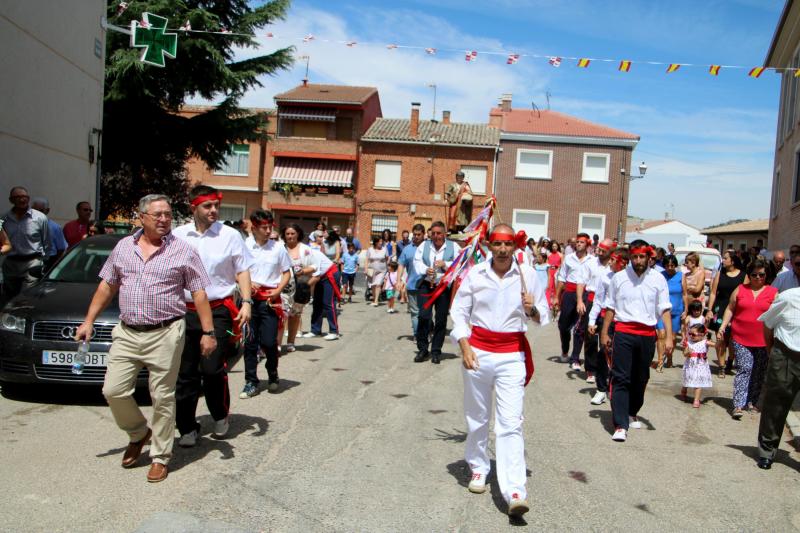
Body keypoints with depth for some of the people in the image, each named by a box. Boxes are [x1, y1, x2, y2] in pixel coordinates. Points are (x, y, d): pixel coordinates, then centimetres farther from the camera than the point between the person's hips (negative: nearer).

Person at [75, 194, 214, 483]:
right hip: (126, 333, 4)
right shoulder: (123, 247, 10)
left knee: (162, 397, 2)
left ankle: (160, 457, 17)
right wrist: (89, 321, 10)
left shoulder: (183, 250, -1)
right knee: (114, 390, 2)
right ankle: (139, 432, 30)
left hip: (165, 334, -4)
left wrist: (208, 332, -7)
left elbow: (199, 294, -2)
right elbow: (107, 286, 16)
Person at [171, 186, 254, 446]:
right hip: (184, 311, 3)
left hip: (217, 310, -2)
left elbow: (243, 270, 6)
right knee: (185, 373, 6)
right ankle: (187, 427, 19)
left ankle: (221, 416, 21)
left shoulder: (230, 235, 1)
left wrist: (246, 302, -6)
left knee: (213, 369, -5)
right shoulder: (177, 236, 6)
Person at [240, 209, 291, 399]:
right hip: (249, 298, 1)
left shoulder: (278, 247, 1)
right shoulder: (244, 246, -1)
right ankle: (251, 382, 15)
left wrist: (278, 290, -7)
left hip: (271, 299, 0)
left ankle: (273, 375, 24)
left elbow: (287, 272, 8)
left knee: (269, 342, -3)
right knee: (250, 341, 4)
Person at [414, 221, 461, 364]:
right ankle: (422, 349, 4)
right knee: (424, 316, -10)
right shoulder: (424, 246, 11)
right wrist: (426, 269, -16)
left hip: (445, 287, 0)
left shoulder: (453, 247, 4)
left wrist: (445, 264, -18)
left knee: (441, 319, 4)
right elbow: (417, 261, 3)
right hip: (426, 285, 1)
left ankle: (436, 351, 16)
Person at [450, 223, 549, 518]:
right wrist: (464, 347, -8)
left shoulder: (527, 275, -1)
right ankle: (478, 468, 35)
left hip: (512, 355, -1)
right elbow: (459, 312, 4)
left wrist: (531, 309, -16)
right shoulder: (475, 274, 0)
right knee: (477, 417, 14)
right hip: (477, 350, 2)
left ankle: (515, 492, -9)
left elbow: (542, 316, 7)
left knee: (510, 423, -8)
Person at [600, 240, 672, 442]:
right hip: (623, 332, -1)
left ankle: (632, 413, 36)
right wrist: (604, 333, 7)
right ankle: (620, 425, -7)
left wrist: (669, 336, -7)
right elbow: (610, 307, 7)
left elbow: (665, 309, 1)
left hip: (647, 334, 2)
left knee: (641, 378, 13)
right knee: (621, 378, -7)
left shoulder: (658, 279, 2)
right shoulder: (619, 278, 2)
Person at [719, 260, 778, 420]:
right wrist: (723, 326, 1)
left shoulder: (773, 292, 3)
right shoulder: (740, 289, 6)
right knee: (744, 369, -7)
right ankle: (738, 405, -9)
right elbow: (730, 309, 10)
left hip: (763, 340, 1)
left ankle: (751, 401, 23)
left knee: (759, 372, 9)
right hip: (741, 338, -1)